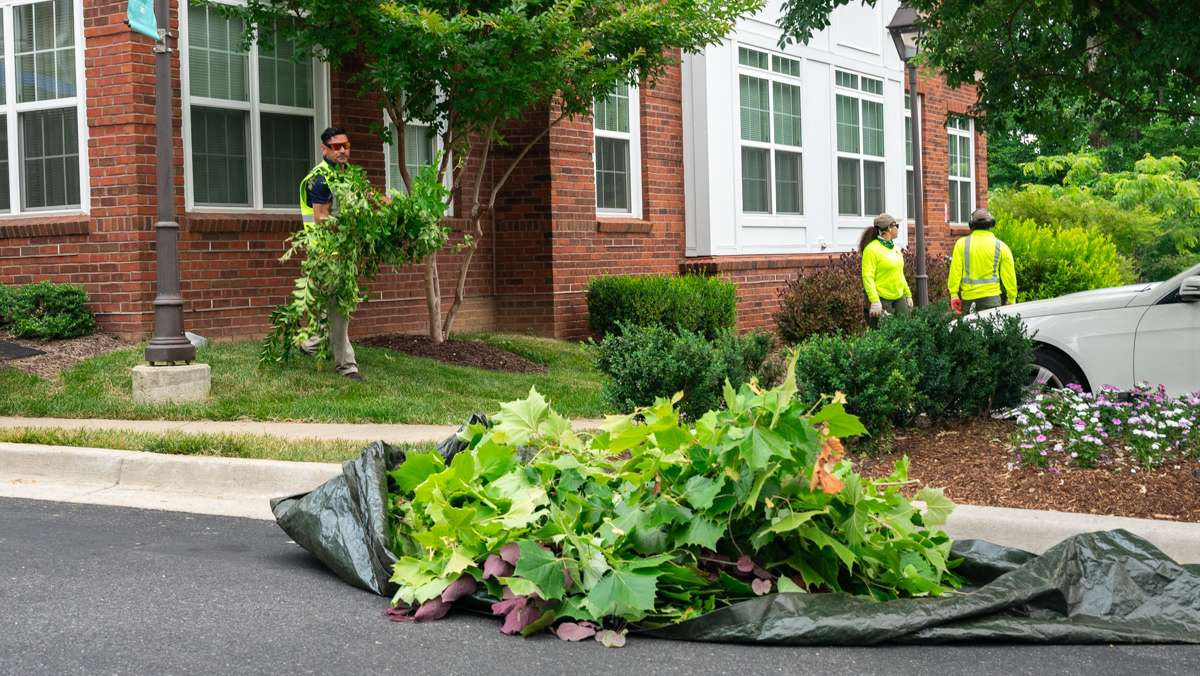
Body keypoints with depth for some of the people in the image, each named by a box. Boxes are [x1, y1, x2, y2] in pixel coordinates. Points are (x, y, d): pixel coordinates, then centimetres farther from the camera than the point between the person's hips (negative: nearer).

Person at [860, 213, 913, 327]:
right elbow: (867, 277, -18)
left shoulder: (895, 248, 13)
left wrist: (908, 295, 18)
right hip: (881, 299, -8)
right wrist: (874, 301, -24)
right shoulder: (872, 249, -12)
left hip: (899, 298, 8)